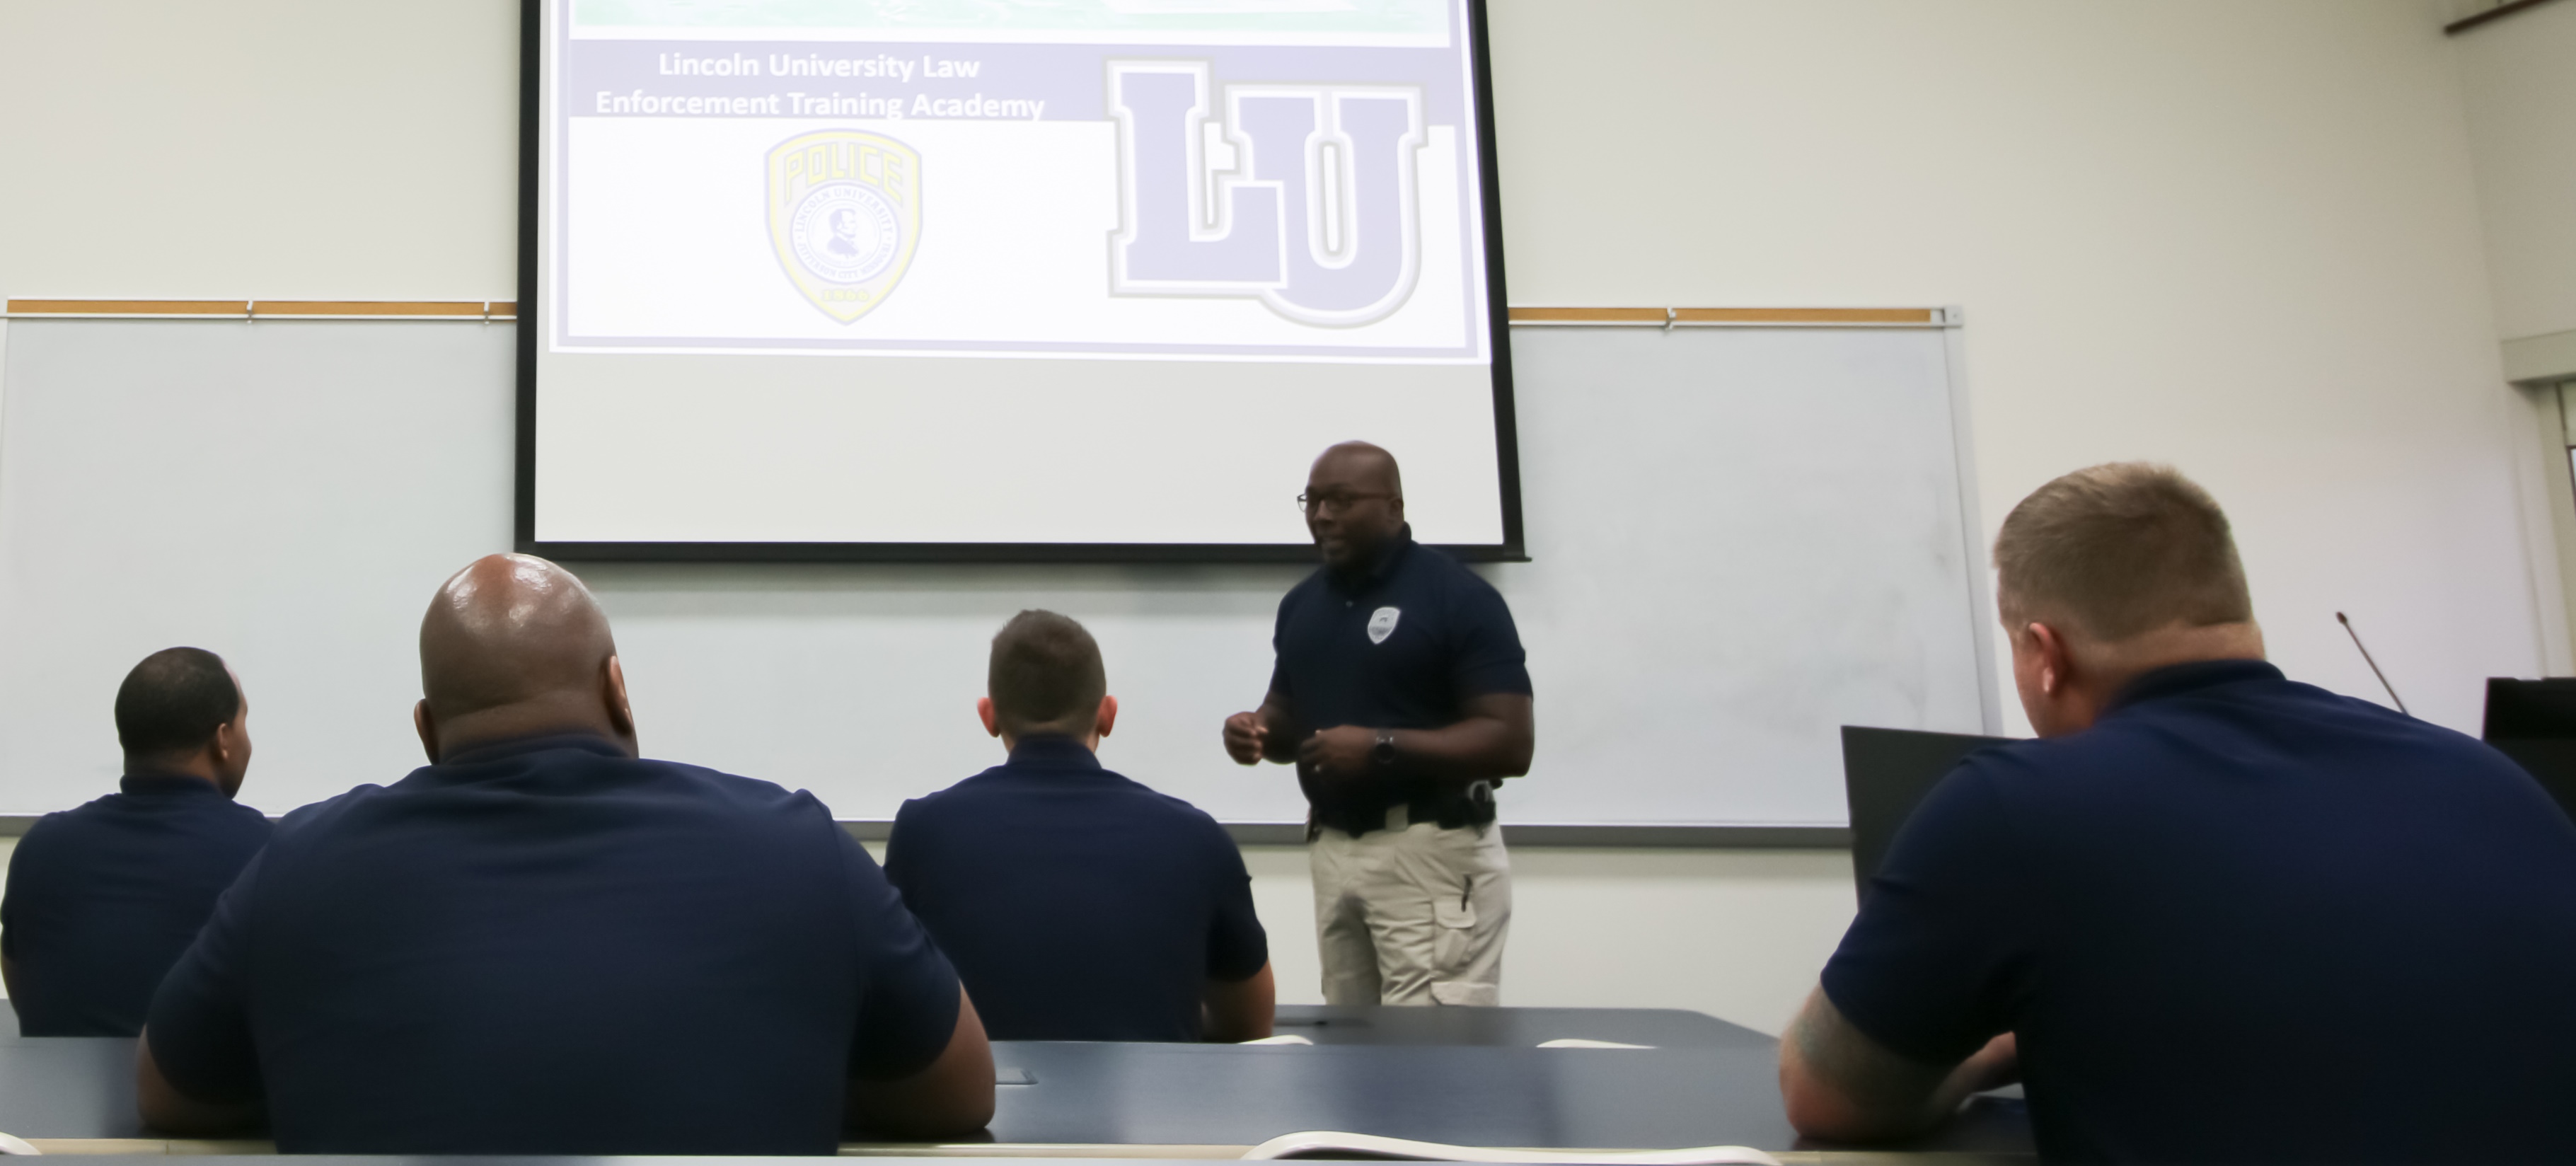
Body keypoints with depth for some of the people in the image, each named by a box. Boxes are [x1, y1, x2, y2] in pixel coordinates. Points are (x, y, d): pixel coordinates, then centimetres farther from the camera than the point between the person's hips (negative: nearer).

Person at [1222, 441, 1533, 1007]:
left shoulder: (1459, 597, -10)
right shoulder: (1301, 602, 11)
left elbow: (1510, 744, -15)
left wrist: (1382, 747, -23)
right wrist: (1258, 731, -2)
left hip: (1432, 853, -6)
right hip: (1332, 849, 6)